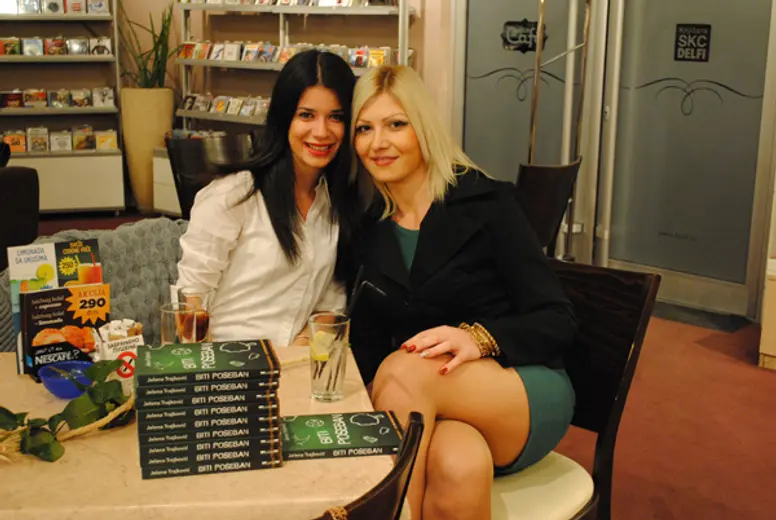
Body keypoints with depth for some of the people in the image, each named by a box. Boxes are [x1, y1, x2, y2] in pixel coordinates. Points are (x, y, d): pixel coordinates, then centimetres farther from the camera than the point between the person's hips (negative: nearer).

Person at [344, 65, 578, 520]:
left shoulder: (488, 201, -6)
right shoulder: (366, 230, 6)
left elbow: (558, 321, -8)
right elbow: (369, 345, 8)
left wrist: (480, 338, -28)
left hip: (528, 392, -2)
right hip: (434, 408, 2)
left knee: (404, 372, -32)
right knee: (458, 467, -35)